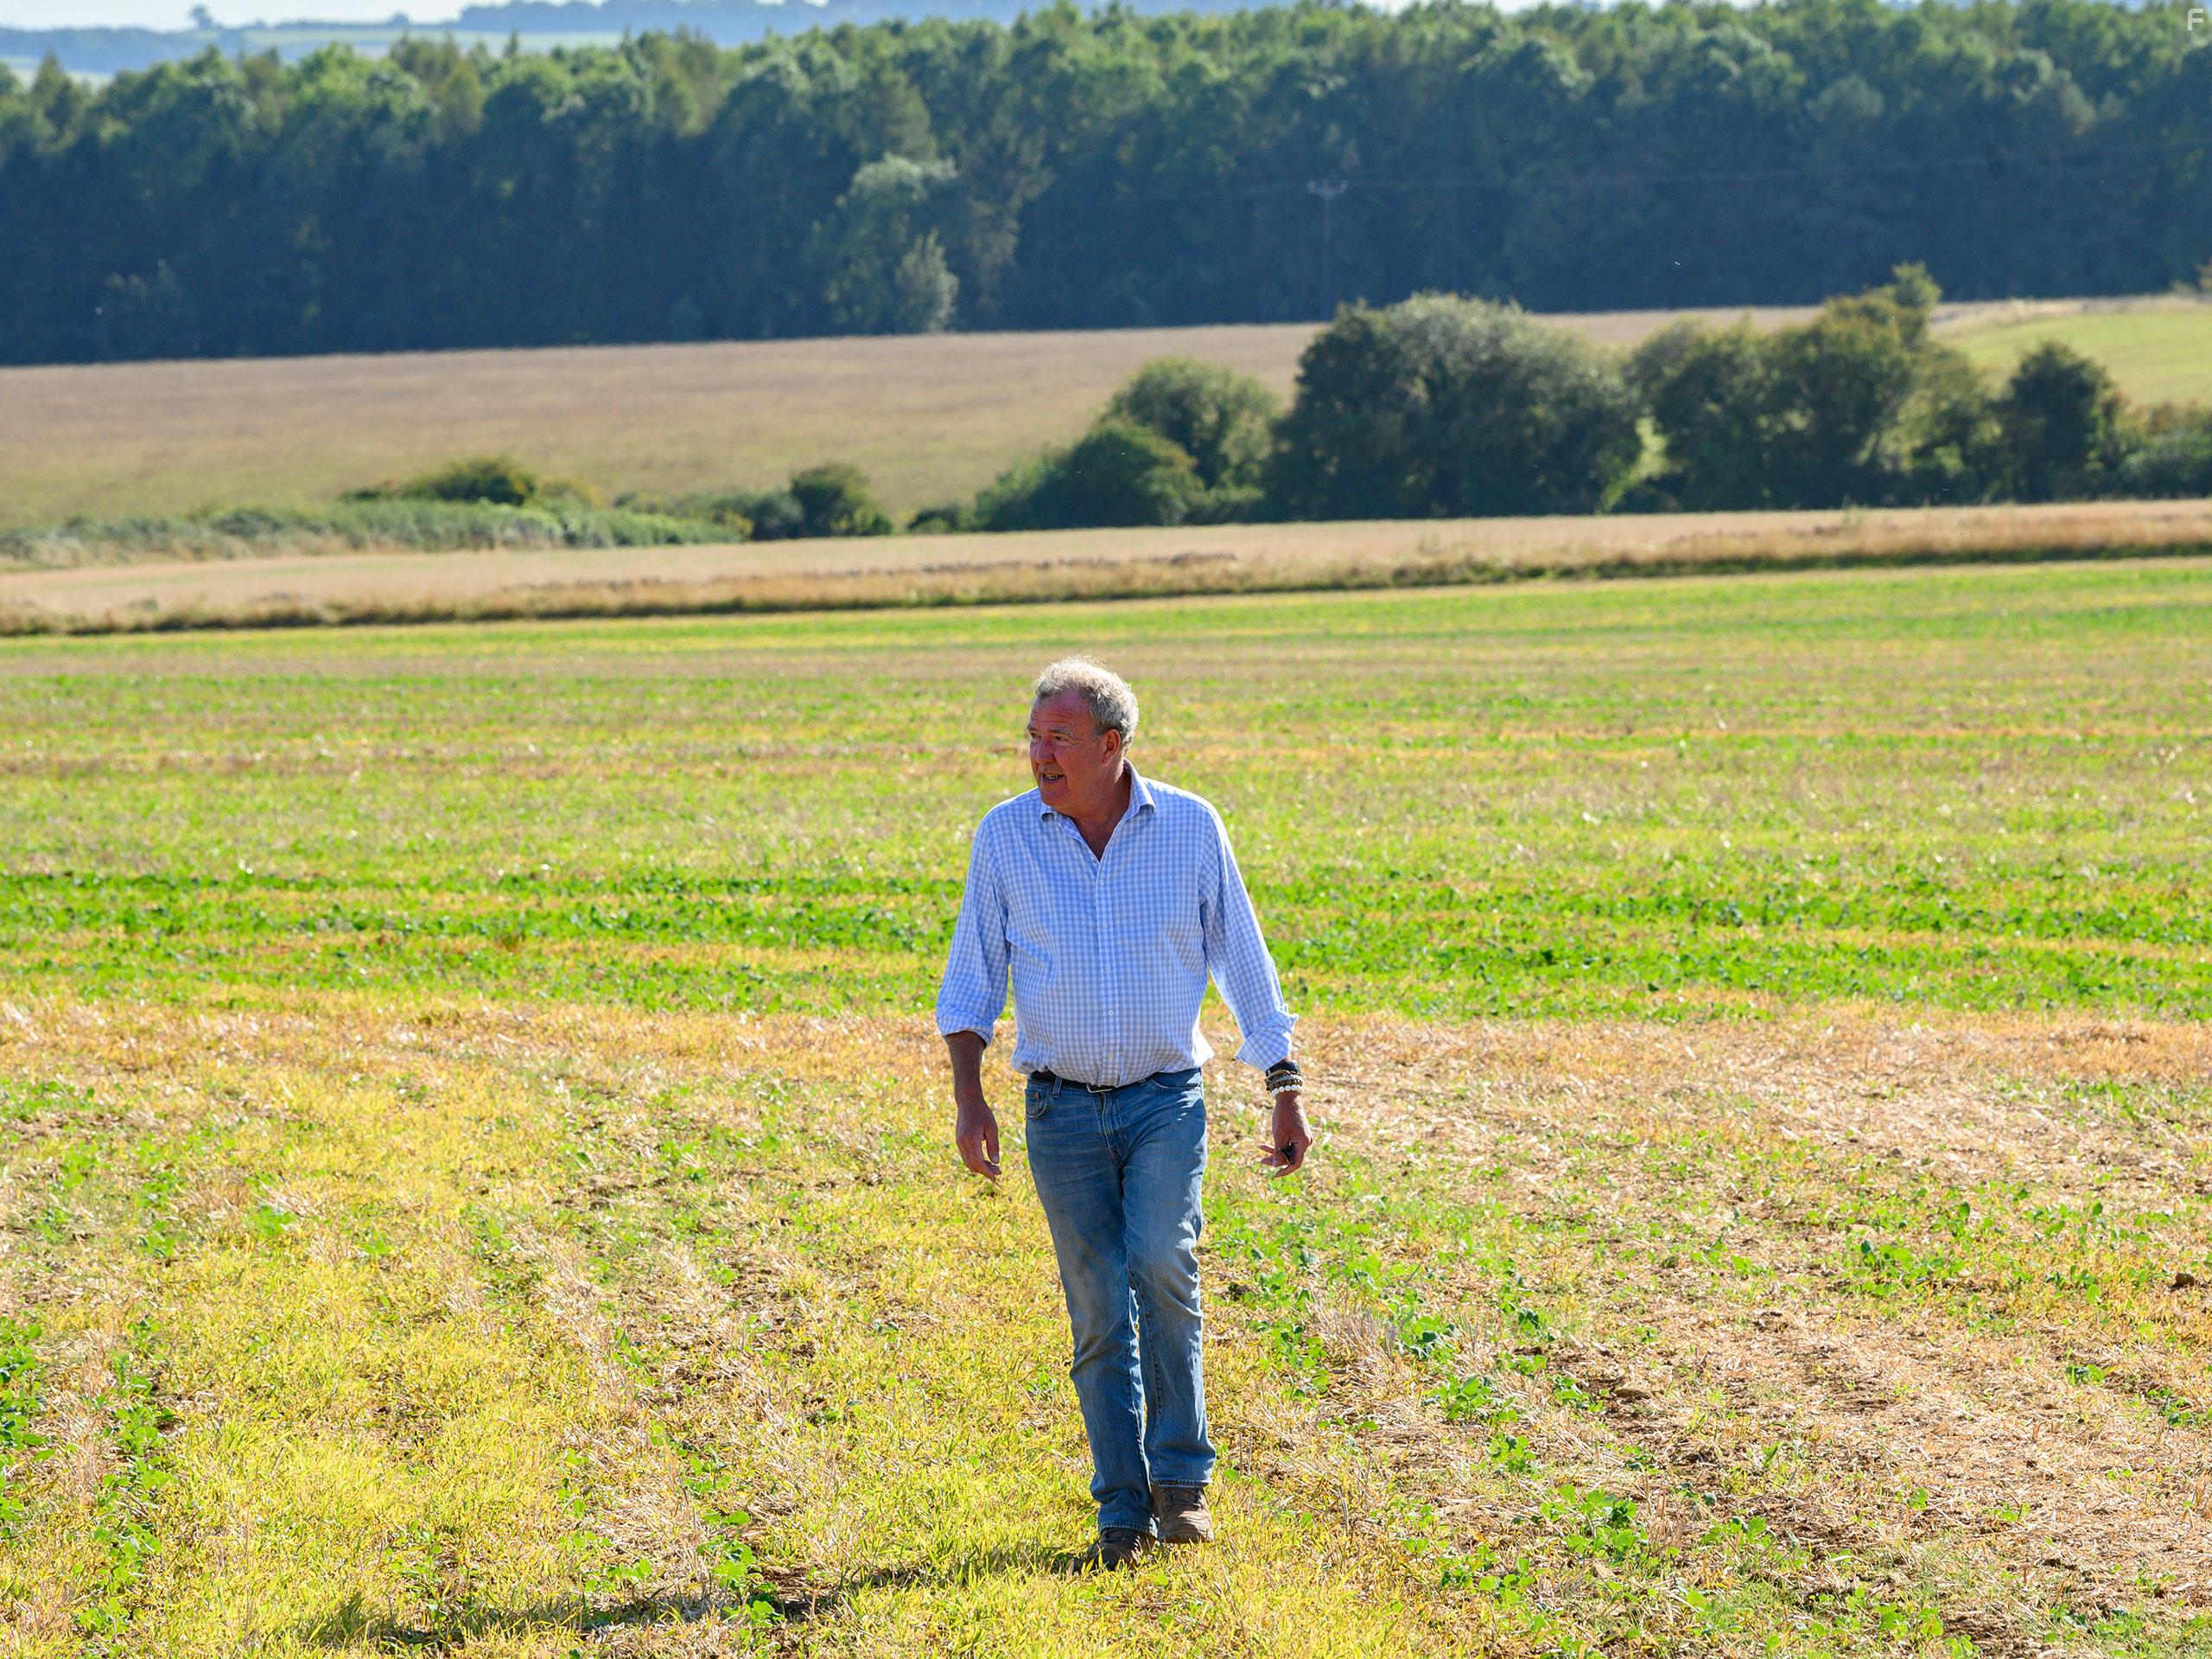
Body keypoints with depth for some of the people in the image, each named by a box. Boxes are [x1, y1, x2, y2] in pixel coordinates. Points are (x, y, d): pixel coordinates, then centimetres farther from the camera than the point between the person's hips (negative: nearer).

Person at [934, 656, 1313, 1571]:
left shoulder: (1190, 827, -2)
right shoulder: (1005, 837, 0)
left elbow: (1243, 963, 5)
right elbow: (971, 979, 5)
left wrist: (1287, 1094, 5)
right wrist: (967, 1094, -8)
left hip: (1166, 1100, -1)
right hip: (1062, 1110, 1)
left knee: (1161, 1269, -22)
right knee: (1100, 1313, 0)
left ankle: (1181, 1477, -7)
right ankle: (1123, 1512, 10)